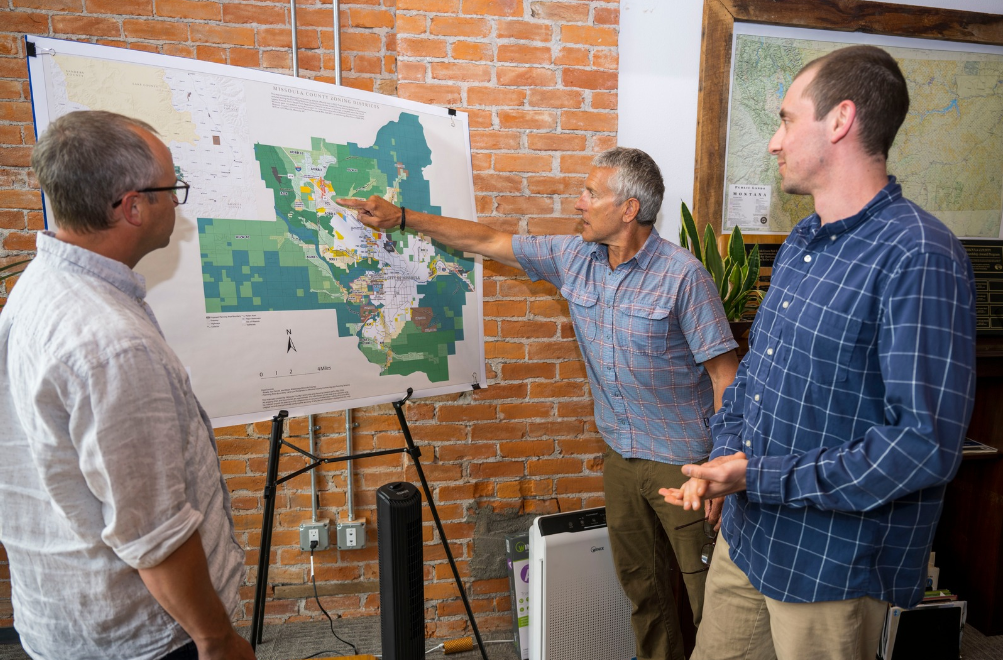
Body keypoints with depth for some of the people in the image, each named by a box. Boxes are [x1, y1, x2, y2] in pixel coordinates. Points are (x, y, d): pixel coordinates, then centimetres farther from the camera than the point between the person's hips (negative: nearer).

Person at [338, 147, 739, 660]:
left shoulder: (682, 275, -17)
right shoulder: (573, 258, -1)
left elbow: (724, 373, -14)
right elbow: (485, 241, 5)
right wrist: (401, 218, 5)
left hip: (682, 462, -5)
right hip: (621, 457, 5)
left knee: (708, 593, 9)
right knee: (639, 582, 20)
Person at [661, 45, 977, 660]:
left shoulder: (920, 256, -20)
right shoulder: (800, 243, 8)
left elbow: (925, 444, -25)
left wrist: (760, 478, -21)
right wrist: (727, 453, -2)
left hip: (835, 569, -7)